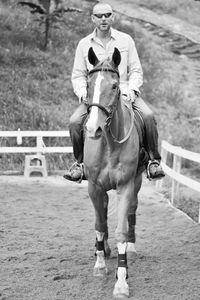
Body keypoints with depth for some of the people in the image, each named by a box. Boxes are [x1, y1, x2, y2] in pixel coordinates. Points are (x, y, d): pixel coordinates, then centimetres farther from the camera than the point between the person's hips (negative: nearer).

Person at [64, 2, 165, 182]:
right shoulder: (84, 44, 8)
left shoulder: (126, 40, 8)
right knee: (75, 122, -24)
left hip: (124, 92, 0)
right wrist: (83, 93, -10)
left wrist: (132, 89, -12)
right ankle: (80, 162, -2)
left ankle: (153, 161, -14)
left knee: (148, 116, -26)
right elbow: (78, 75, 9)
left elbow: (136, 71, 8)